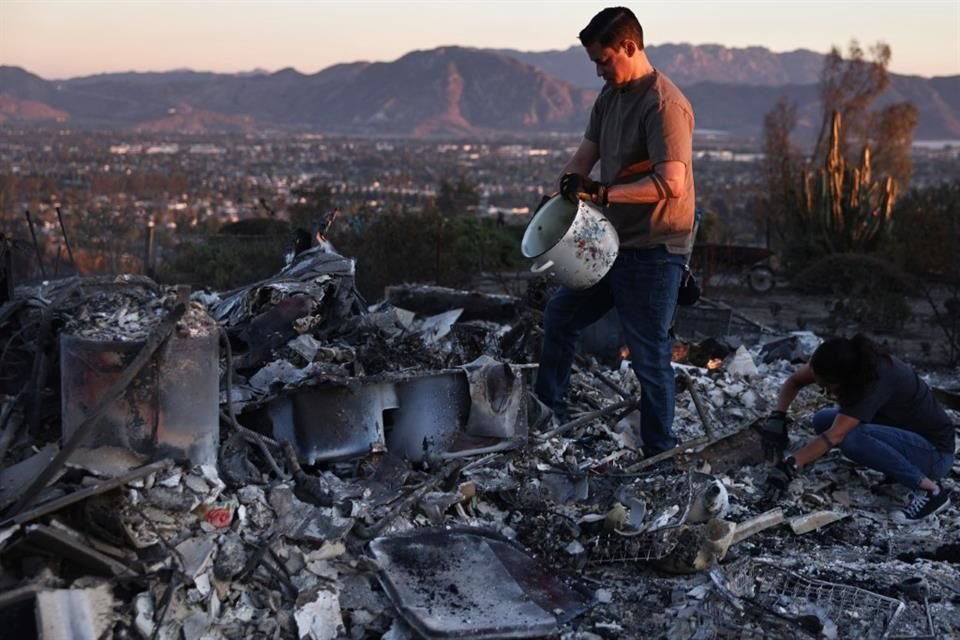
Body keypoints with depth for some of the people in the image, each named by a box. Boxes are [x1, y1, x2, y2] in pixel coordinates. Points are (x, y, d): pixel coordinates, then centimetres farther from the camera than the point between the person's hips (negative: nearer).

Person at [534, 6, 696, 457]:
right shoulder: (610, 95, 9)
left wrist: (601, 193, -27)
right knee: (560, 314, 20)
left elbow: (670, 183, -27)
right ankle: (547, 413, 36)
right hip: (613, 242, 10)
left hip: (653, 252, -10)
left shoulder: (664, 104, -19)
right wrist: (570, 183, -9)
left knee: (649, 356, -2)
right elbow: (586, 152, 12)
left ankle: (660, 456, 11)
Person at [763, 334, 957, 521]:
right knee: (823, 421, -3)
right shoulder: (847, 361, -12)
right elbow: (794, 381, 2)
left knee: (852, 438, -32)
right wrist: (777, 416, -14)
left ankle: (930, 489, -15)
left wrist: (790, 466, -41)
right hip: (901, 433, 8)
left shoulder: (877, 380, -32)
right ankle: (898, 471, 4)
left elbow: (834, 436, -39)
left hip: (934, 452, -8)